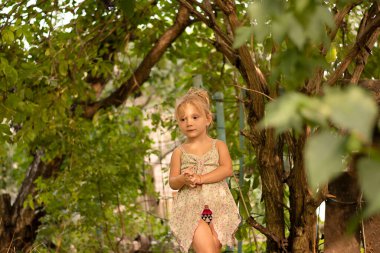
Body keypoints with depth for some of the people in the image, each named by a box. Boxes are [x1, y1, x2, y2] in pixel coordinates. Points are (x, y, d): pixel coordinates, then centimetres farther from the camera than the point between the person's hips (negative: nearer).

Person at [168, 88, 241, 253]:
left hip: (219, 207, 1)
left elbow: (227, 169, -8)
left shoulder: (218, 146, 8)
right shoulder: (179, 152, 8)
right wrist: (183, 179, -18)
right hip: (191, 208, -1)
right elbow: (172, 182, 7)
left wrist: (200, 178, -18)